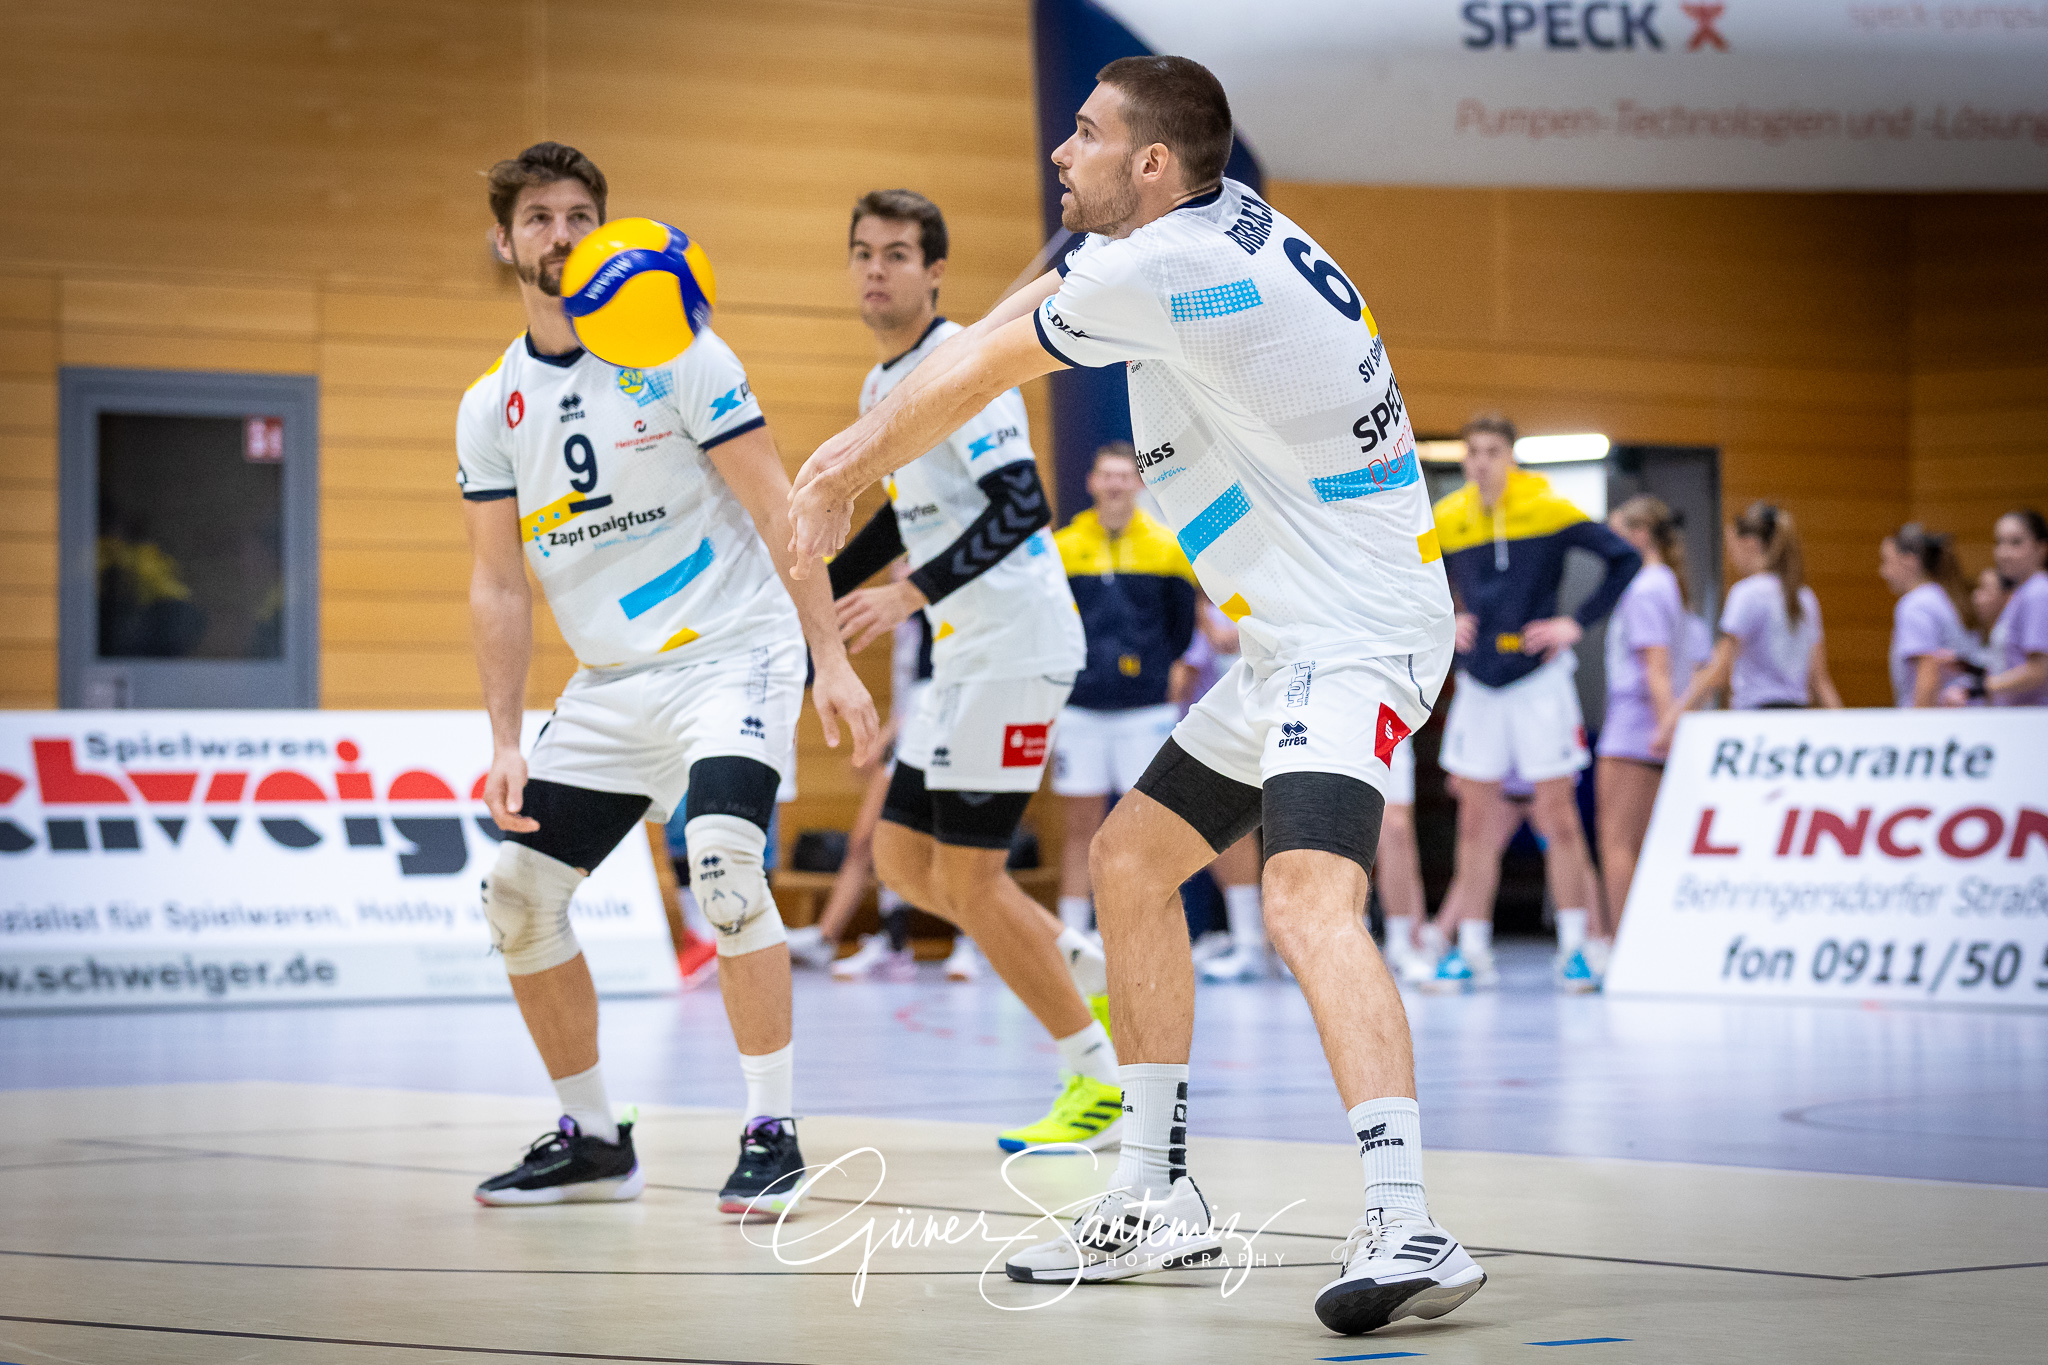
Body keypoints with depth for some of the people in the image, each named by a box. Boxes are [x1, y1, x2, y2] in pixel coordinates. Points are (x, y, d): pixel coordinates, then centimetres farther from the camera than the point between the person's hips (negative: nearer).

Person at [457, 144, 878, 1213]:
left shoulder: (678, 358, -9)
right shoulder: (491, 406, 4)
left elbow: (776, 511, -9)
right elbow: (498, 585, 8)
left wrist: (832, 664, -16)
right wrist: (505, 744, 0)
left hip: (733, 654, -6)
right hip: (610, 684, 6)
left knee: (721, 854, -28)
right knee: (519, 891, 0)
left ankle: (773, 1132, -19)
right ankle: (592, 1139, 16)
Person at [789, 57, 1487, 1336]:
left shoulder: (1167, 270, -19)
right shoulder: (1215, 224, 8)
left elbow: (975, 380, -4)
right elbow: (999, 328, 23)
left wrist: (845, 478, 13)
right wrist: (866, 447, 23)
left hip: (1356, 640, -11)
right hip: (1291, 645, 11)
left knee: (1308, 895, -30)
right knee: (1129, 862, 18)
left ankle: (1407, 1228, -43)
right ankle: (1157, 1200, 25)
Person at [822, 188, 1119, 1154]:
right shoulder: (883, 385, 14)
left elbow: (1021, 506, -24)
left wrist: (908, 598, -29)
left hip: (1017, 642, -10)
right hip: (967, 653, 10)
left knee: (967, 875, -8)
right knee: (903, 858, 11)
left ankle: (1101, 1080, 2)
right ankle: (1100, 978, 19)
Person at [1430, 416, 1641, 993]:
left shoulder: (1549, 509, -9)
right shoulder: (1447, 519, 1)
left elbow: (1625, 558, -7)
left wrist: (1578, 622, -12)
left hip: (1538, 680, -4)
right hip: (1478, 682, 4)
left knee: (1558, 816, -3)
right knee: (1475, 819, 5)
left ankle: (1573, 947, 3)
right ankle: (1473, 951, 11)